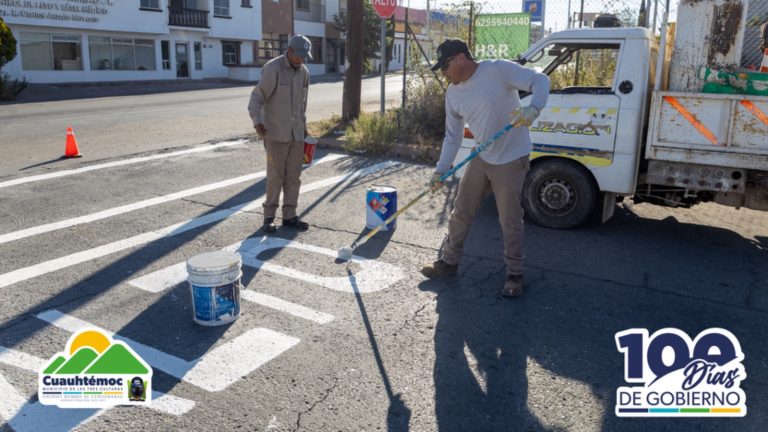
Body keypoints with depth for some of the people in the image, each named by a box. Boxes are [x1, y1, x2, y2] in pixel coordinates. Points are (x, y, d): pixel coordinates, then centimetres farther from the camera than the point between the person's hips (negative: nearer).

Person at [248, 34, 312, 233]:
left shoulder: (304, 72, 9)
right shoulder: (272, 68, -11)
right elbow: (257, 97, -13)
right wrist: (257, 120, -26)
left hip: (297, 134, 6)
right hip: (276, 134, -6)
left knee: (293, 177, 8)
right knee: (275, 176, -1)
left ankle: (289, 215, 17)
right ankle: (269, 216, 11)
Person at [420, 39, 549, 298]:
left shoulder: (499, 70, -17)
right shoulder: (453, 93, 2)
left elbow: (540, 80, -18)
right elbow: (452, 137, 6)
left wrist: (533, 108, -39)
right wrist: (440, 171, -3)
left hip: (511, 160, -6)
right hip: (482, 159, 6)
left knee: (510, 221, 0)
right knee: (461, 212, 10)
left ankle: (515, 275, 18)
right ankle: (449, 261, 27)